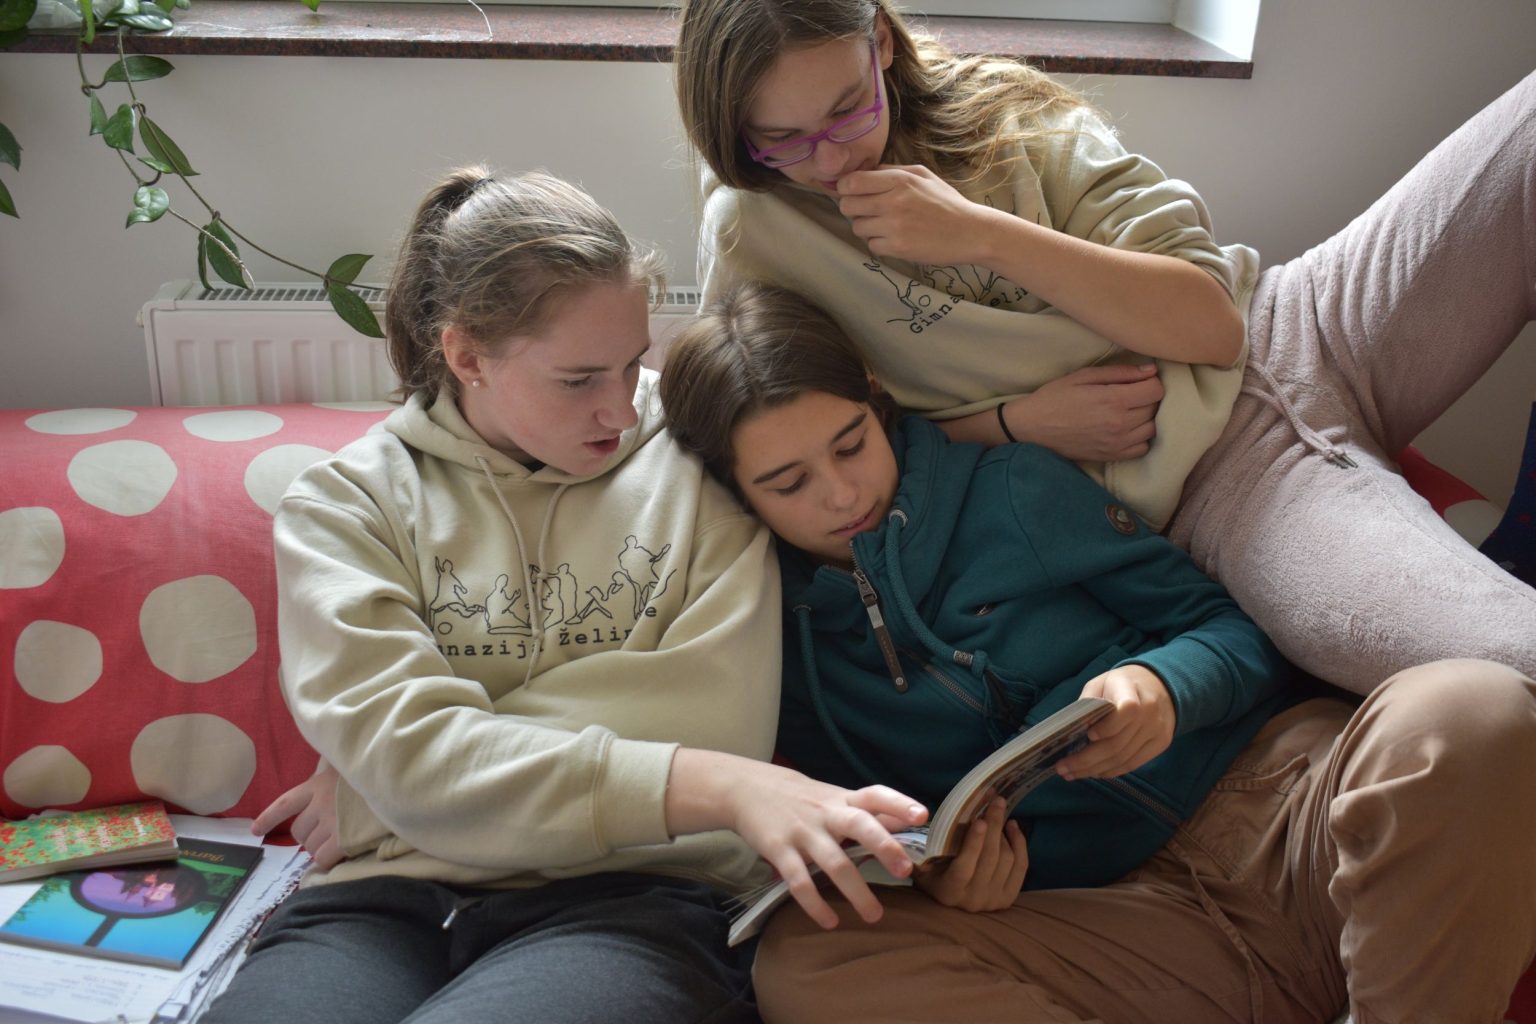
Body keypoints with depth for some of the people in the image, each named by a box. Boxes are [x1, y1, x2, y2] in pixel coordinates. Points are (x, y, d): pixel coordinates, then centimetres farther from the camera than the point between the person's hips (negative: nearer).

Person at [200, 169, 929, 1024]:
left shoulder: (694, 463, 7)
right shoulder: (347, 502, 7)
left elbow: (719, 720, -6)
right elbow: (398, 745, -9)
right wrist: (708, 787, -21)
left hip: (631, 900, -1)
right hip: (390, 899, 2)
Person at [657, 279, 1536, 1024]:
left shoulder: (1009, 489, 7)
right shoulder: (780, 637, 10)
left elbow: (1232, 628, 9)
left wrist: (1165, 686, -14)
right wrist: (936, 878, -8)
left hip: (1270, 801, 0)